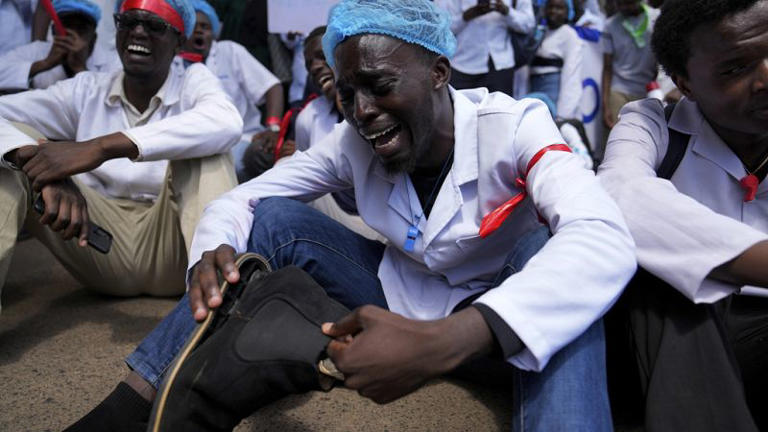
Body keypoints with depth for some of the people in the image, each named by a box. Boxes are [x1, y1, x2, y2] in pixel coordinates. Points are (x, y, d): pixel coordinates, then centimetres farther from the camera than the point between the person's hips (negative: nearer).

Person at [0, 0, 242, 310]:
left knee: (203, 142, -23)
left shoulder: (194, 80, 0)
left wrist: (102, 147, -32)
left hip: (173, 245, -2)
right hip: (103, 249, 2)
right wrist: (48, 174, -30)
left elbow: (227, 123, -25)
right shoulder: (86, 89, 7)